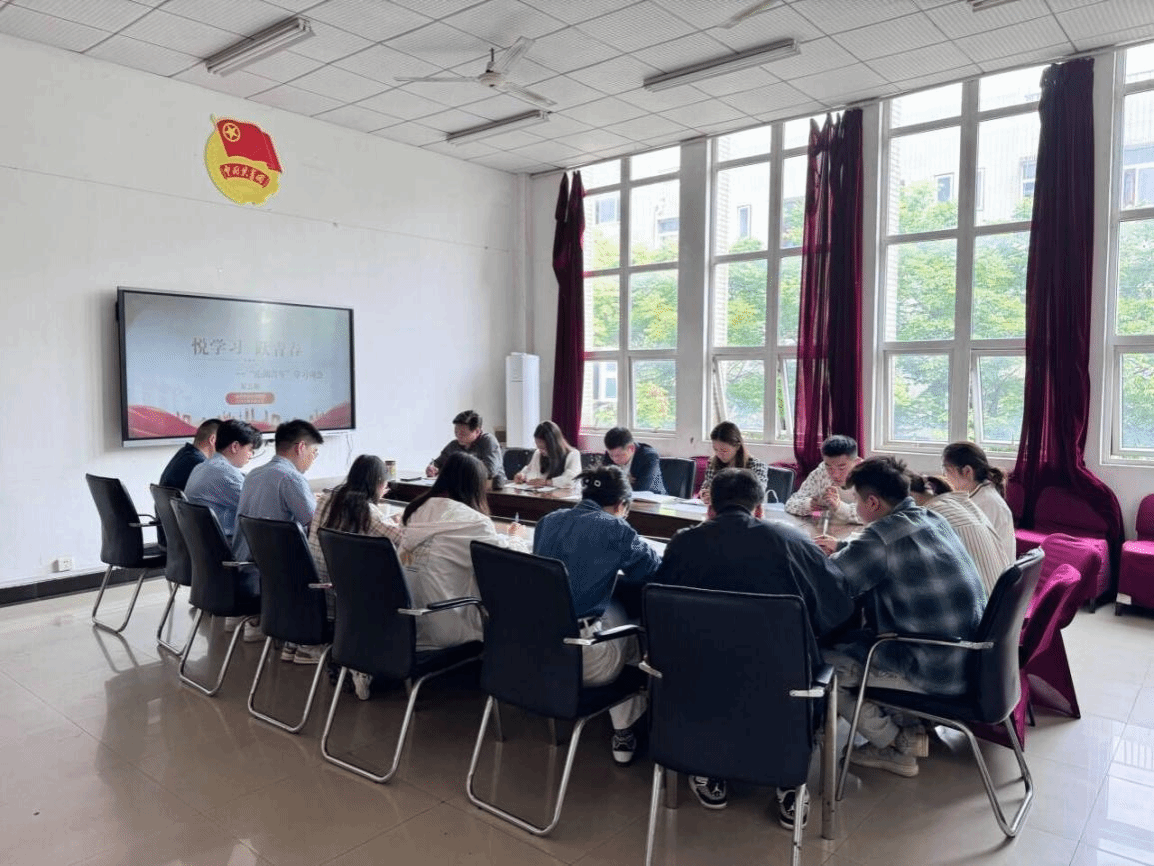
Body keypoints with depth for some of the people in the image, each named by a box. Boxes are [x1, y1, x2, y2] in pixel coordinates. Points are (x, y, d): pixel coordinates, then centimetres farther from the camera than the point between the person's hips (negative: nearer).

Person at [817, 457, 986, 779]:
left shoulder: (881, 537, -22)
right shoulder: (933, 519, 4)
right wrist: (843, 548, 23)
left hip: (938, 671, -9)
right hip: (971, 658, 9)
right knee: (856, 637, 26)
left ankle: (895, 746, 15)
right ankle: (913, 730, 24)